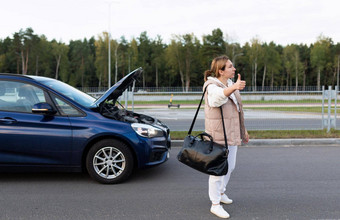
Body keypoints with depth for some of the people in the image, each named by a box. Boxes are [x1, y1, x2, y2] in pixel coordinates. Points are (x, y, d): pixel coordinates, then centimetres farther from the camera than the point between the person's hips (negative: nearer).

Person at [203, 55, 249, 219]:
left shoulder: (231, 84, 12)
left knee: (230, 167, 19)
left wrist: (243, 131, 22)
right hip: (218, 135, -8)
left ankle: (220, 192, 39)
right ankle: (215, 204, 10)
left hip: (232, 135, 9)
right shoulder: (212, 86, -15)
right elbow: (217, 98, -41)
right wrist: (234, 88, -59)